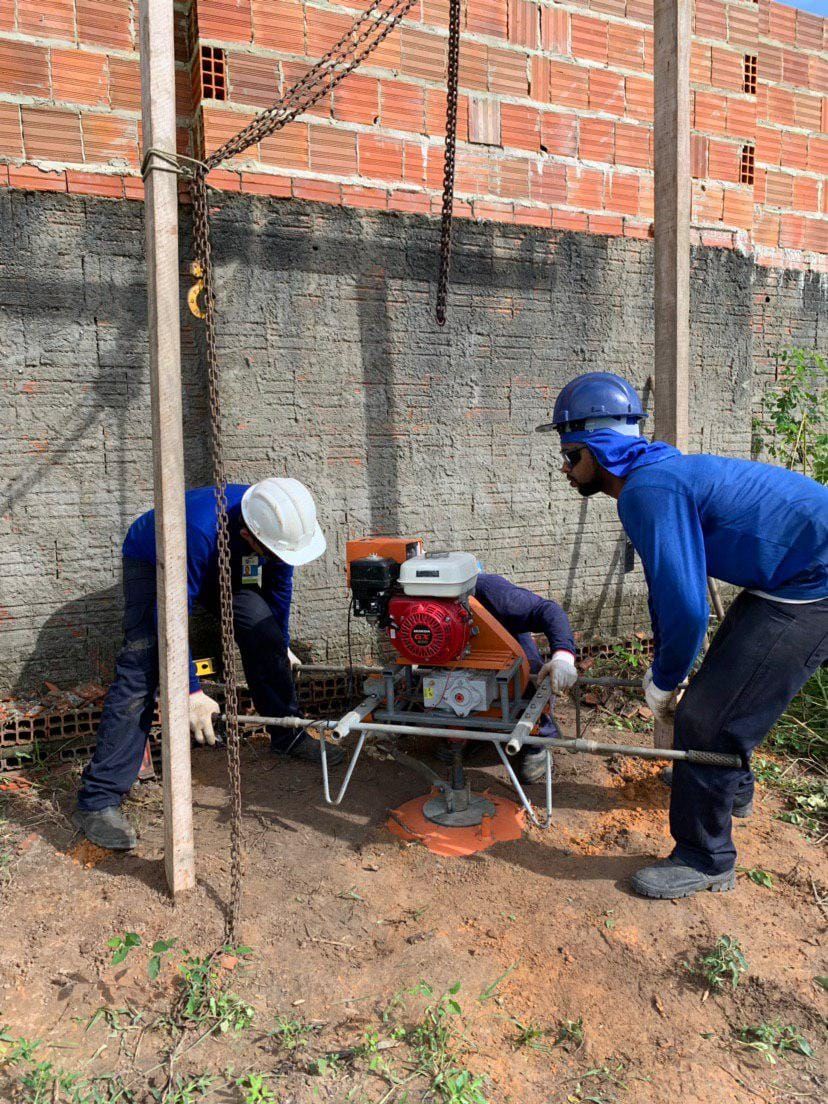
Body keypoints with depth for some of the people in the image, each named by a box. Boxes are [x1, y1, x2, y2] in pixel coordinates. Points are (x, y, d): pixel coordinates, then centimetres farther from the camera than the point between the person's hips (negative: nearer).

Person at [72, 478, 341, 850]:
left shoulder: (276, 525, -25)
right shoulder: (200, 531, -45)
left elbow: (279, 585, -3)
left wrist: (282, 645, 9)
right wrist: (191, 691, -38)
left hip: (219, 568, 6)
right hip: (151, 563, -6)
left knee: (265, 634, -6)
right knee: (140, 672, -19)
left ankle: (288, 737, 13)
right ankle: (97, 801, -17)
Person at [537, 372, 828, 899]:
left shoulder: (648, 489, -26)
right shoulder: (656, 475, 8)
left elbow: (687, 607, -29)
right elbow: (669, 584, 18)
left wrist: (665, 681, -11)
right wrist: (662, 665, 22)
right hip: (785, 576, 11)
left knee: (708, 716, -8)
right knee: (720, 683, 27)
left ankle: (705, 860, 11)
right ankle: (732, 786, 53)